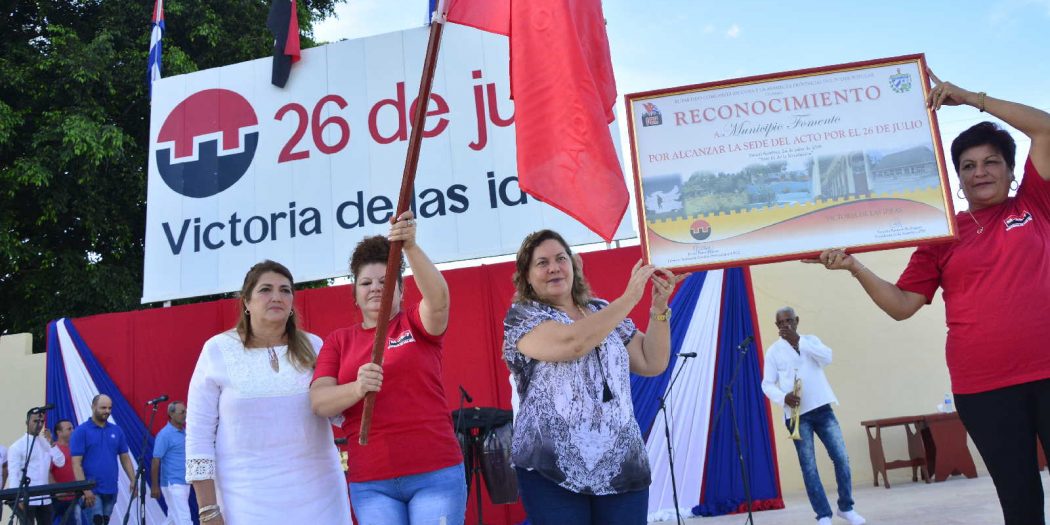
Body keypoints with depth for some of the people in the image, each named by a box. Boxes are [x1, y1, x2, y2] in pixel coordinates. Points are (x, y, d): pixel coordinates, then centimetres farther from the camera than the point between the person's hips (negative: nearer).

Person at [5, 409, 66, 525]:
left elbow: (60, 462, 2)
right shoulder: (17, 446, -5)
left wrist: (52, 444, -6)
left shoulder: (46, 443, 12)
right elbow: (13, 474, -10)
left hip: (44, 498, 6)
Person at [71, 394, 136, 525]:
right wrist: (85, 489, -19)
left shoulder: (117, 431, 9)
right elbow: (76, 463, -11)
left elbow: (125, 458, 12)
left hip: (111, 490, 5)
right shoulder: (81, 431, -6)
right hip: (91, 491, -5)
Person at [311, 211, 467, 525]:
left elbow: (438, 298, -18)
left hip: (435, 472, -2)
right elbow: (319, 401, -2)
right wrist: (357, 388, -23)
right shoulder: (338, 341, 10)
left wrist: (410, 247, -33)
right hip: (370, 483, 2)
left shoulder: (416, 323, 5)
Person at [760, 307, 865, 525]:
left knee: (841, 457, -1)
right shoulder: (773, 351, 4)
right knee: (809, 466, -2)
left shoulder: (811, 340, 9)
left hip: (822, 409, 2)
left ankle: (846, 507, 16)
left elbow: (827, 357, -11)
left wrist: (798, 341, -17)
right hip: (797, 414, -2)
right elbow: (767, 384, 0)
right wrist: (784, 398, -19)